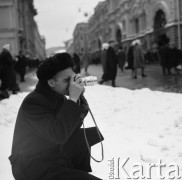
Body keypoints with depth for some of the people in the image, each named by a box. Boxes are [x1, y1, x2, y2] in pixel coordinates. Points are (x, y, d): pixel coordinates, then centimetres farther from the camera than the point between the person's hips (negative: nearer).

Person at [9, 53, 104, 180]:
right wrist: (73, 98, -31)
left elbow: (74, 125, 6)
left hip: (55, 154, 9)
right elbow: (59, 134, -34)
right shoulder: (32, 103, -25)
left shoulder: (57, 96, 1)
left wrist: (80, 97, -9)